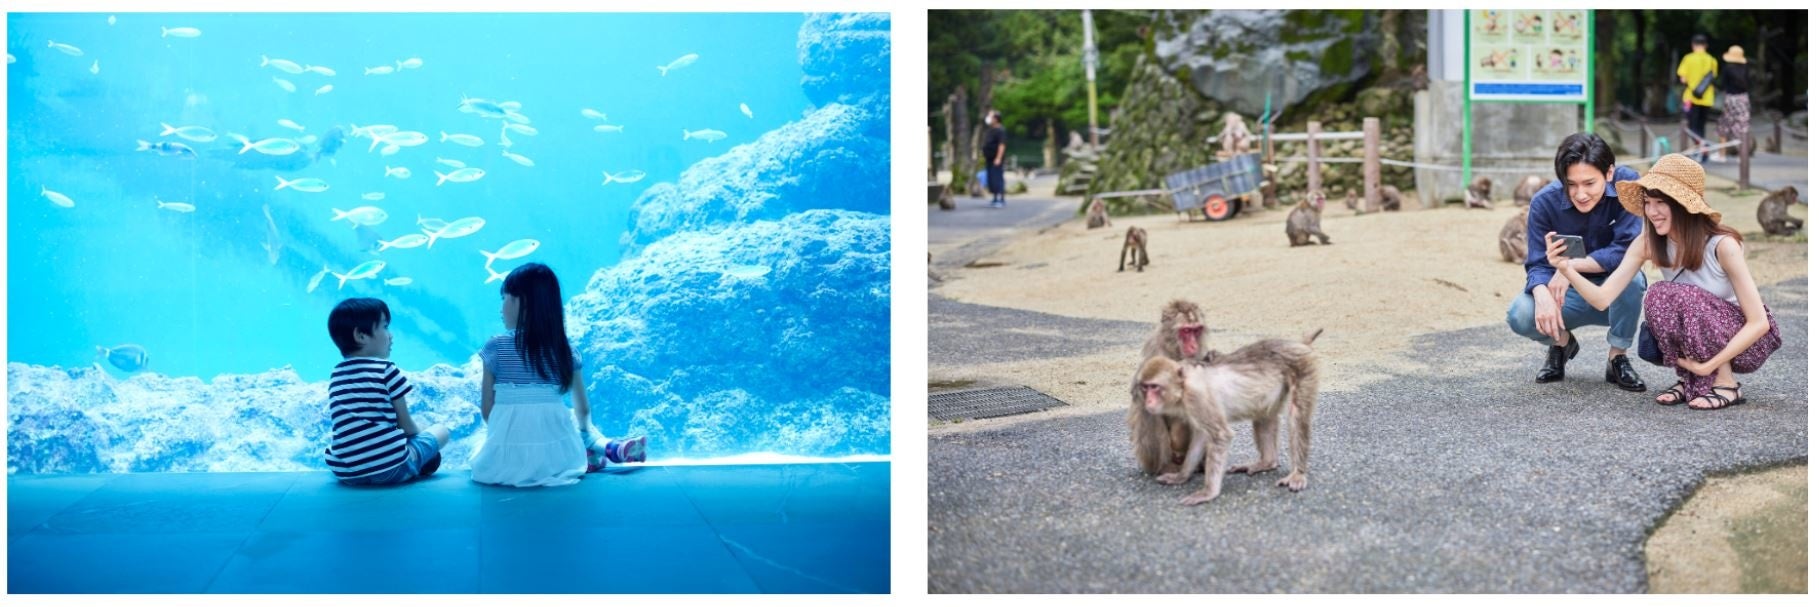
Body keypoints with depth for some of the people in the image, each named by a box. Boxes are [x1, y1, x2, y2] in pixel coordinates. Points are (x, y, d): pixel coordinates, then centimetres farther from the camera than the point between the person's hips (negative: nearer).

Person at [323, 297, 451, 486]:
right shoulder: (386, 370, -4)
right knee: (441, 430, 16)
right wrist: (417, 435, 23)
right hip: (389, 467, -5)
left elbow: (360, 425, 15)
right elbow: (406, 425, 3)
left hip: (345, 473, 5)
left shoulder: (335, 375, 13)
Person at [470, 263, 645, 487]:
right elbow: (583, 409, 9)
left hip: (506, 461, -4)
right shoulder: (566, 350, 2)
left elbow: (487, 410, -1)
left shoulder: (495, 348, -5)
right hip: (556, 456, 4)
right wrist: (584, 433, 31)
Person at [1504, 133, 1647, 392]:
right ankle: (1561, 342, 9)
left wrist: (1571, 266, -34)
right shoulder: (1544, 202, -15)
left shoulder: (1627, 184, -19)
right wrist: (1543, 295, -39)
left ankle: (1617, 358, -9)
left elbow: (1626, 251, -24)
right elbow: (1538, 264, -17)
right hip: (1569, 294, 1)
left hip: (1615, 294, -1)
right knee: (1520, 315, -29)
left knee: (1631, 277, -35)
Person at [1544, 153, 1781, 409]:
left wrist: (1709, 365, -29)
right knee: (1657, 297, -23)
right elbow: (1603, 298, -20)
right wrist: (1567, 268, -36)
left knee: (1682, 296, -29)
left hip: (1748, 340, -5)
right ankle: (1692, 379, -3)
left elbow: (1759, 323, -23)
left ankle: (1726, 383, -13)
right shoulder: (1647, 245, -11)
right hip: (1695, 337, 5)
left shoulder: (1722, 245, -25)